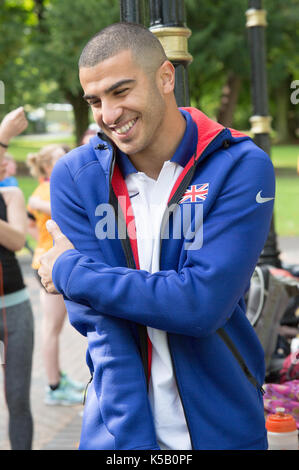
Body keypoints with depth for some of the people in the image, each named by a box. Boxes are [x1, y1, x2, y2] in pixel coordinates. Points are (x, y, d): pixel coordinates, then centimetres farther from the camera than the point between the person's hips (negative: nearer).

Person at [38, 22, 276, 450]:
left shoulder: (243, 167, -14)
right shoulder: (75, 177, -6)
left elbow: (203, 303, -24)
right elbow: (97, 319, -12)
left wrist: (70, 272, -16)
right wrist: (130, 436, -21)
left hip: (222, 426, -1)